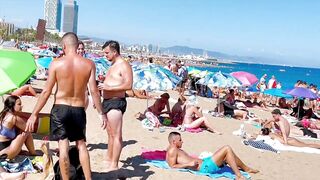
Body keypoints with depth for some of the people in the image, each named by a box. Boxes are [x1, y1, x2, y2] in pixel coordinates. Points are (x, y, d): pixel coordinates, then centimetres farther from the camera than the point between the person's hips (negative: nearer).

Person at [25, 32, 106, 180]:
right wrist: (101, 114, 2)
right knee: (81, 144, 16)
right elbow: (94, 91, -7)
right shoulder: (89, 64, -5)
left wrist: (34, 114, 0)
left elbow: (46, 91, -7)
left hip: (60, 108, -2)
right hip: (79, 110, 2)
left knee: (63, 146, 4)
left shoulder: (56, 64, -8)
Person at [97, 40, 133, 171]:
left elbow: (128, 85, -23)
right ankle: (109, 159, 28)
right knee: (110, 134, 17)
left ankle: (114, 165, -5)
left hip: (116, 102, -10)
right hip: (107, 101, 10)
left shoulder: (124, 65, -12)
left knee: (116, 135, -8)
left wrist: (109, 87, -23)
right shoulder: (113, 66, 19)